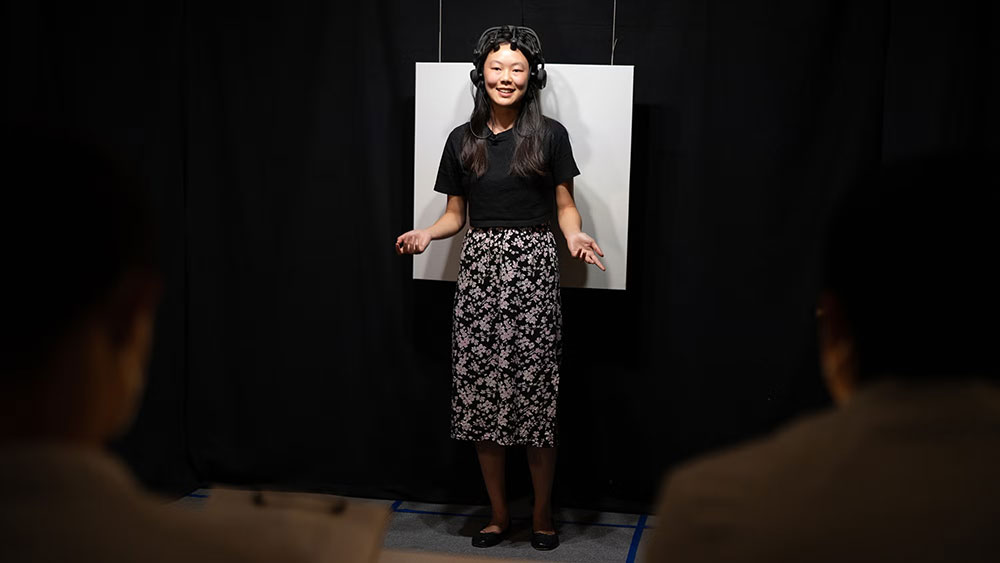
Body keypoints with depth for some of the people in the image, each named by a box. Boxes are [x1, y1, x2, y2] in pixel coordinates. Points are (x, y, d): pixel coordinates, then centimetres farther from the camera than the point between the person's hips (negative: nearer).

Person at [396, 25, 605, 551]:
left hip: (533, 267, -3)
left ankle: (542, 514, 16)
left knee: (535, 395, -1)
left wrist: (575, 236, -16)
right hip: (479, 268, 3)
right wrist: (427, 232, -7)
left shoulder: (549, 134, 2)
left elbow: (565, 207, 5)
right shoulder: (462, 140, 9)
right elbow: (455, 213, 13)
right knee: (481, 394, 3)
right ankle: (498, 512, 19)